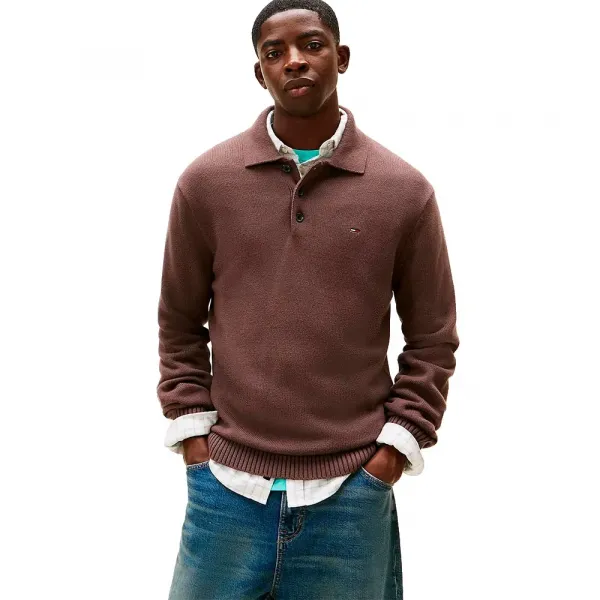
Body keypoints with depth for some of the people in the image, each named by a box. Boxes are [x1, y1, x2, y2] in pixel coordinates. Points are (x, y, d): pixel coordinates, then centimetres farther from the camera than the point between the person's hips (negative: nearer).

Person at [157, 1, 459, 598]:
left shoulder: (404, 190, -2)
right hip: (226, 487, 1)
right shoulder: (205, 180, 0)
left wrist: (394, 446, -2)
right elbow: (179, 325, 8)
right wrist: (192, 431, 3)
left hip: (350, 495, 0)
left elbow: (432, 341, 3)